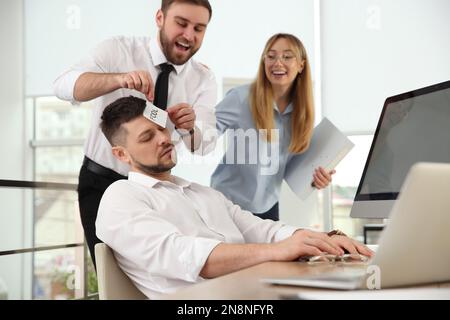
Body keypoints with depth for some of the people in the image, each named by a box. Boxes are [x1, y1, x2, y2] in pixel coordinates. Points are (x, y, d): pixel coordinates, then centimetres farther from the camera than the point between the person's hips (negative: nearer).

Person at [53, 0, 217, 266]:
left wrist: (189, 126, -39)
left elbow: (204, 143, -16)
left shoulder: (204, 79, -3)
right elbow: (64, 87, -28)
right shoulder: (118, 51, -11)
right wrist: (119, 79, -45)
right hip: (102, 184, -2)